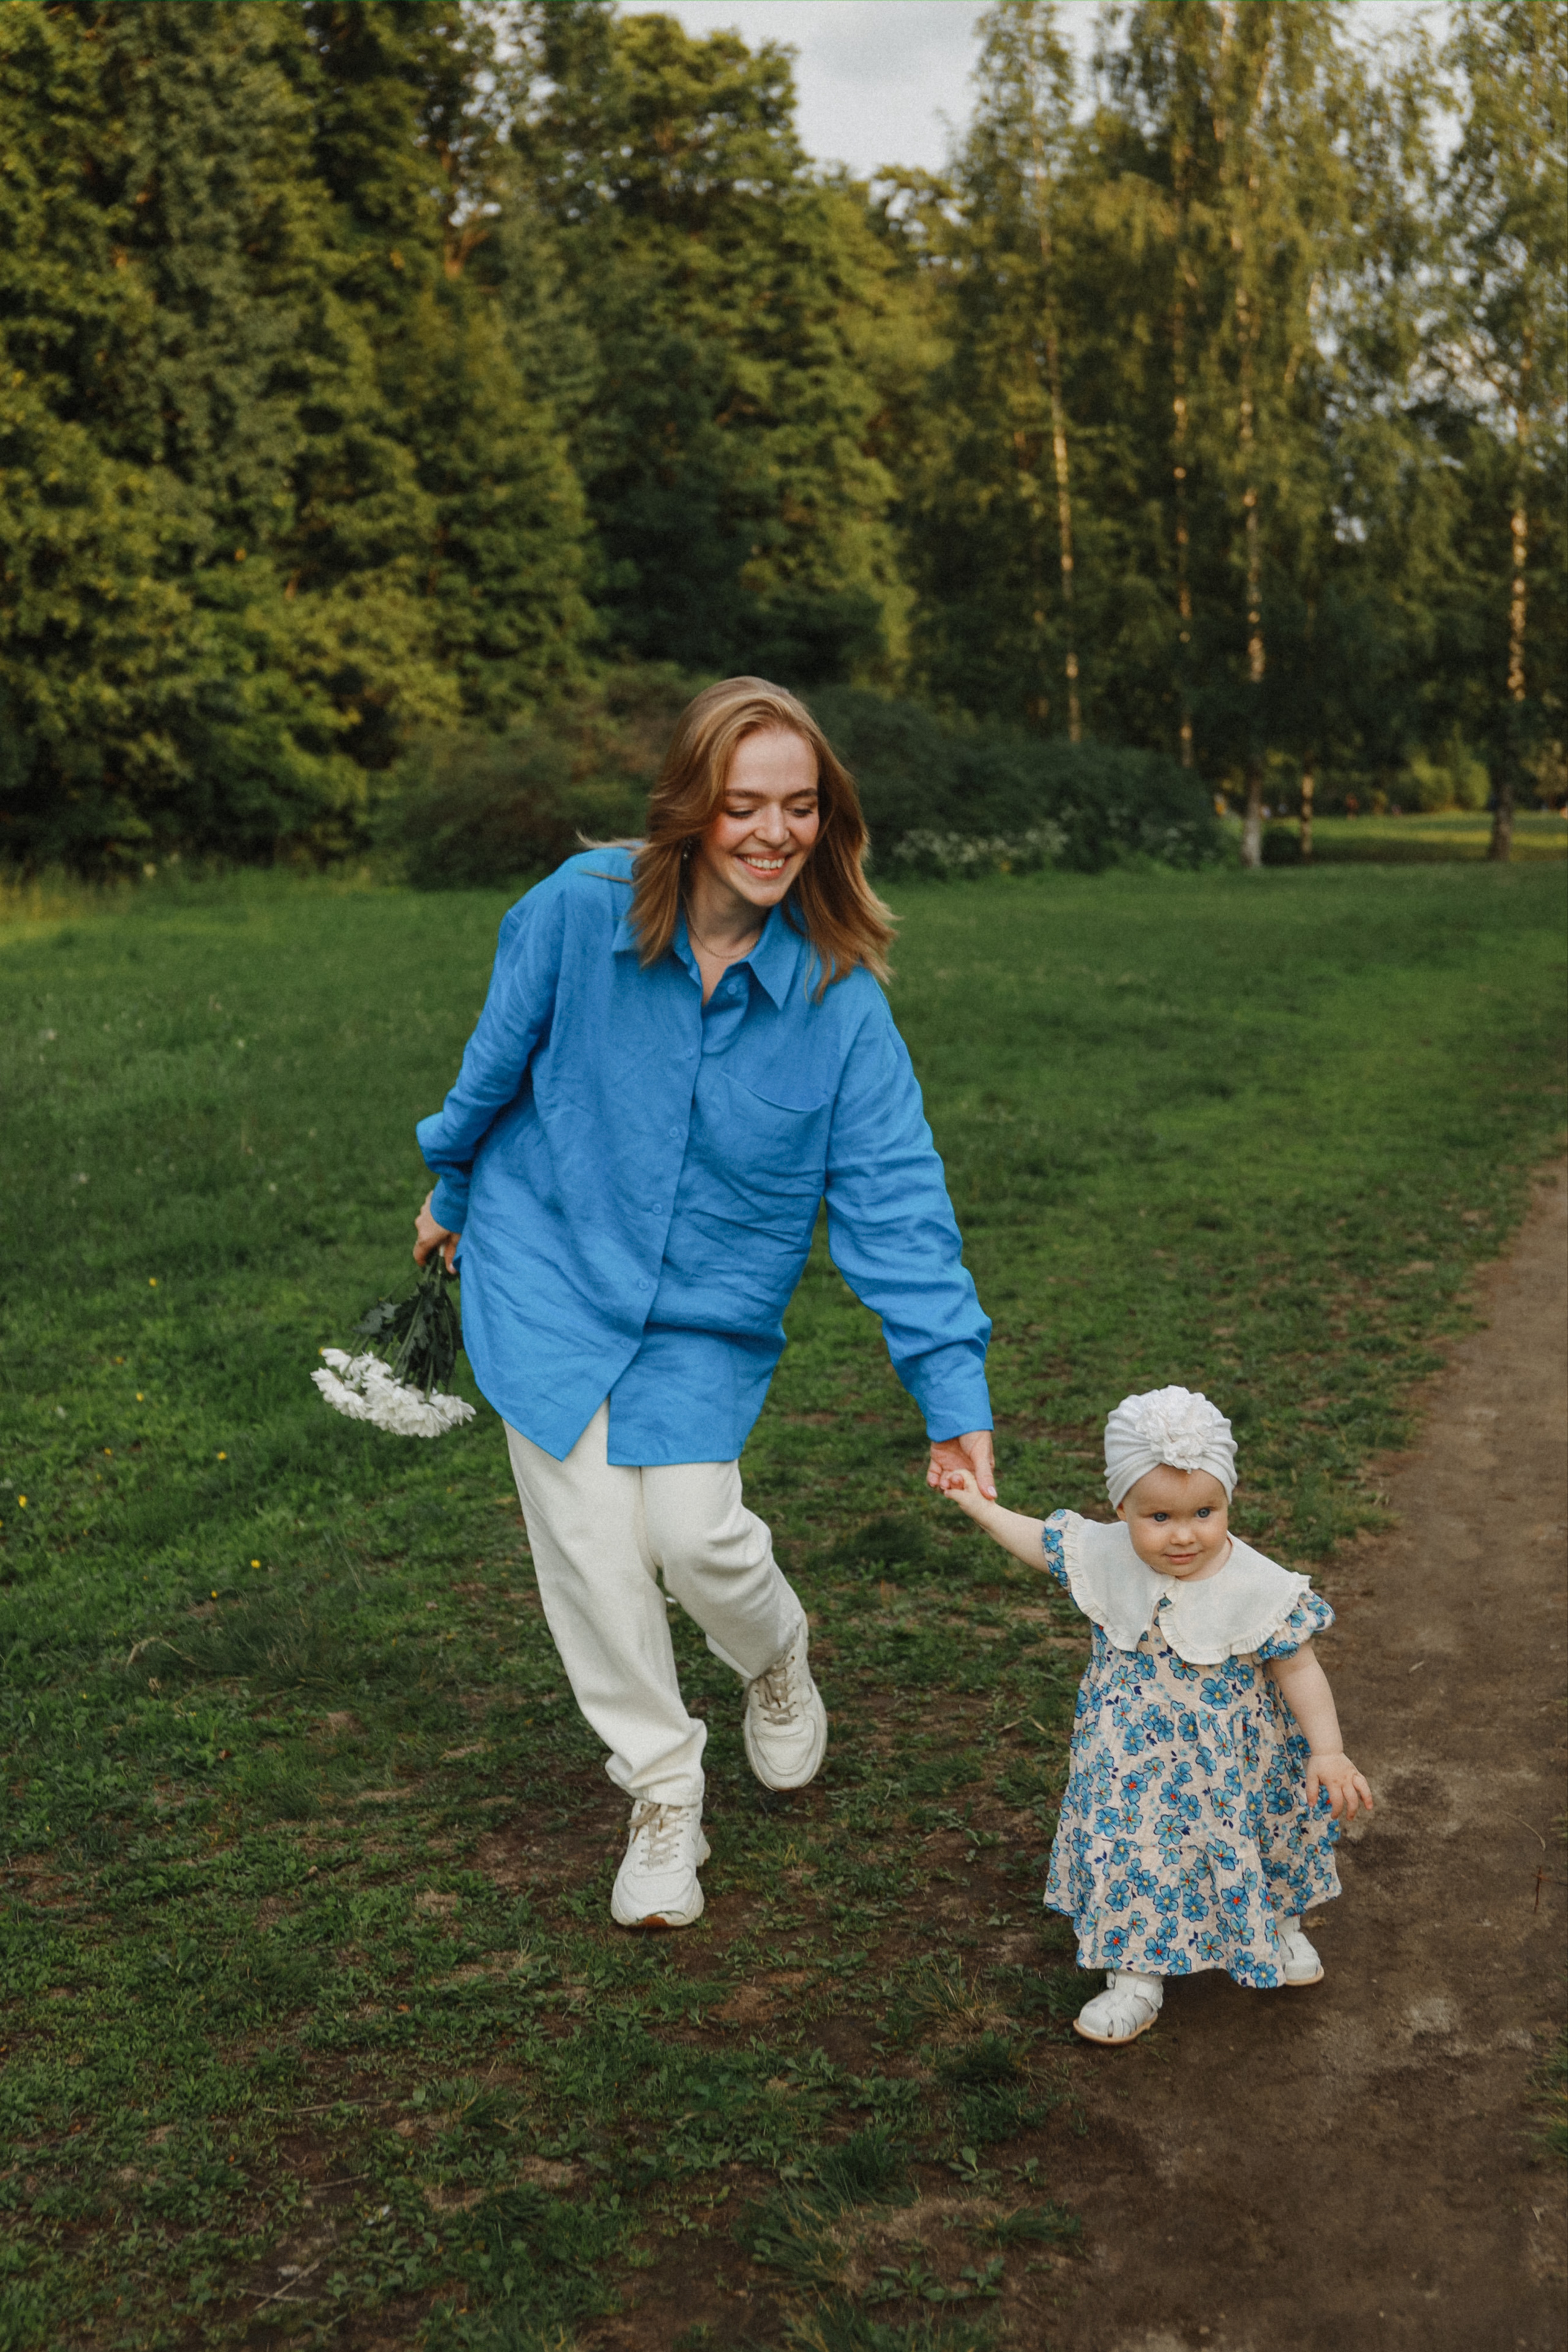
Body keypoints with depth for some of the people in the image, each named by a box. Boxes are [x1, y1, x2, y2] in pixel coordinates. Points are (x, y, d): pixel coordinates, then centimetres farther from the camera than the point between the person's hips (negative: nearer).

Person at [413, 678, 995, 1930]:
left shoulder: (842, 1000, -15)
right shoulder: (580, 911, -17)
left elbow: (896, 1201, -15)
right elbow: (497, 1065, 1)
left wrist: (956, 1394, -20)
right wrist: (452, 1194, 16)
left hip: (708, 1316, 0)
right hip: (550, 1272, 0)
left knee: (695, 1535, -9)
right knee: (595, 1545, -2)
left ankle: (778, 1653, 30)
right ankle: (664, 1794, 21)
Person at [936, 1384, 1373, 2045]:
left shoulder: (1257, 1588, -25)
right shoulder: (1105, 1556, -17)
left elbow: (1299, 1671, -15)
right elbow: (1041, 1542, 4)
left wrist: (1328, 1753, -22)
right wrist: (980, 1504, 7)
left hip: (1227, 1764, -1)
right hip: (1132, 1760, 2)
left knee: (1239, 1846, 20)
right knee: (1128, 1850, 8)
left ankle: (1278, 1928, 51)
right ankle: (1138, 1976, 30)